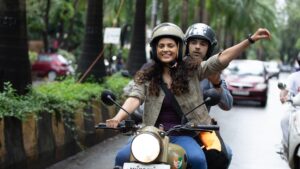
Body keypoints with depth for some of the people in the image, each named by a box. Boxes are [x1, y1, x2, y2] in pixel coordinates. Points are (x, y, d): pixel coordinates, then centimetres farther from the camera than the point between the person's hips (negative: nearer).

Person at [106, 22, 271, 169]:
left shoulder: (192, 70, 5)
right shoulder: (145, 77, 8)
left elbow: (221, 59, -3)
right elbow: (135, 97, -7)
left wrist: (250, 40, -13)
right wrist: (118, 117, -27)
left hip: (183, 135, -2)